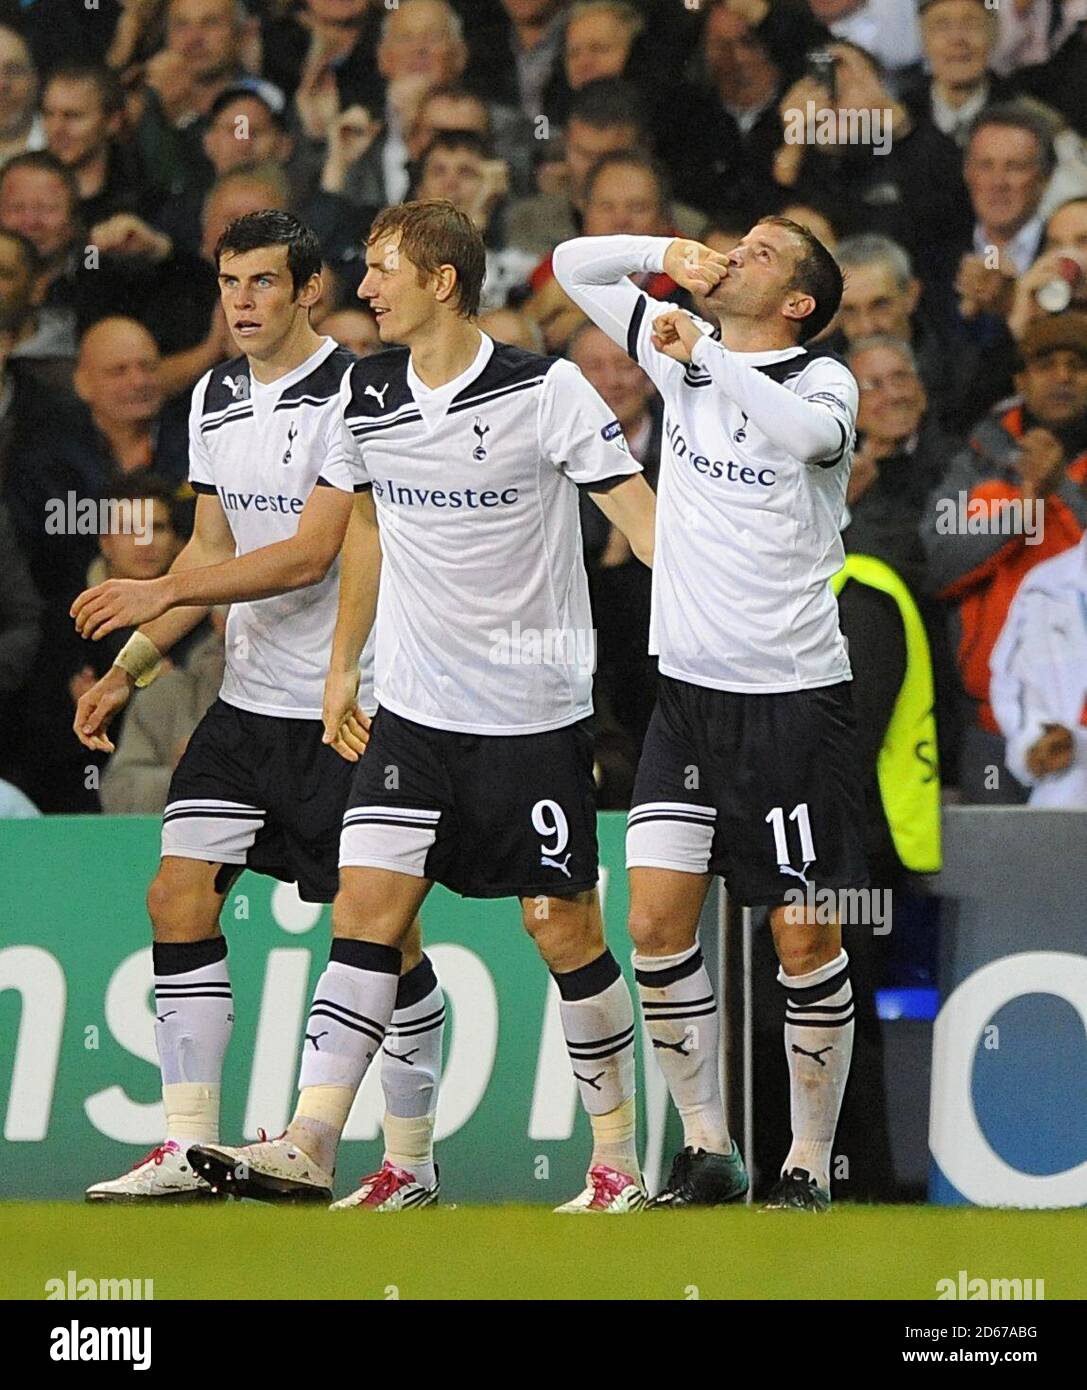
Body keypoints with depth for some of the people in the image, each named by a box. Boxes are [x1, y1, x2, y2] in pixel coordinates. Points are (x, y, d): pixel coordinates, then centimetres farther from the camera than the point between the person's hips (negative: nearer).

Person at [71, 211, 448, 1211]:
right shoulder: (216, 398, 10)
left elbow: (310, 555, -20)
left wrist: (156, 593, -21)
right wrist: (130, 668, 11)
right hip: (248, 704, 7)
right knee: (179, 896, -4)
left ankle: (412, 1160, 11)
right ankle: (187, 1150, -2)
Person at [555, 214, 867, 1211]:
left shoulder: (824, 380, -7)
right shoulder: (684, 353, 9)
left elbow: (809, 432, -31)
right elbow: (574, 265, 16)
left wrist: (703, 358, -31)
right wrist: (667, 254, 0)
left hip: (796, 697, -5)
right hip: (690, 689, 5)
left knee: (805, 940, -2)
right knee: (657, 922, -4)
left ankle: (810, 1165, 8)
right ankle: (706, 1150, 7)